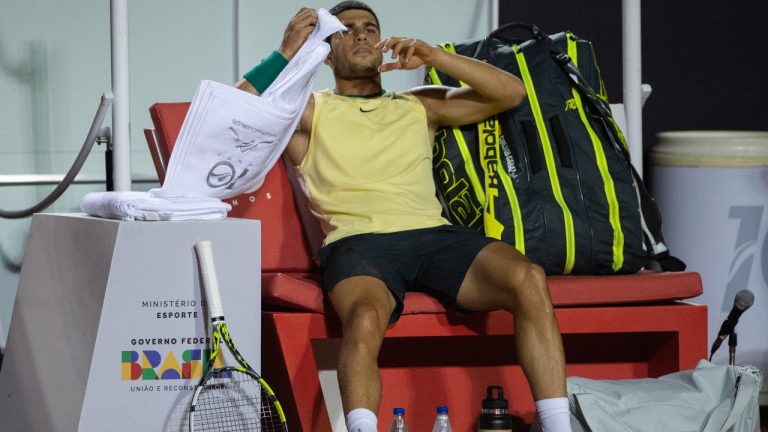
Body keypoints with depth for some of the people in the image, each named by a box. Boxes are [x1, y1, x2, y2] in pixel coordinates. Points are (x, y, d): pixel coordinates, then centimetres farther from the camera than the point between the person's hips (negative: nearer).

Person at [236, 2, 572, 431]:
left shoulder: (420, 106, 30)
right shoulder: (310, 110, 22)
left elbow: (512, 92, 21)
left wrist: (432, 55, 10)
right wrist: (285, 55, -1)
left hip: (434, 235, 2)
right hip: (357, 242, -2)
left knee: (529, 279, -28)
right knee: (365, 319, -40)